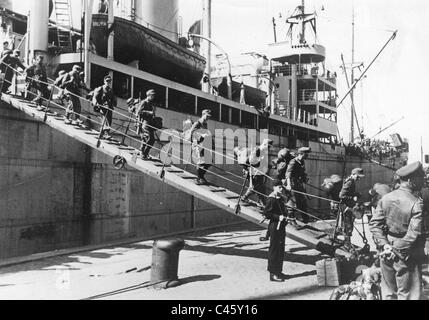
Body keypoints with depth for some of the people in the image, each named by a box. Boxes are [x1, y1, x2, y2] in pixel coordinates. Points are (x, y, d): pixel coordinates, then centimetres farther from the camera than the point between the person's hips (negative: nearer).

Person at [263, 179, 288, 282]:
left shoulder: (280, 198, 12)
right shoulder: (271, 199, -15)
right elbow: (266, 213, -19)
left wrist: (284, 217, 7)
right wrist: (278, 217, -21)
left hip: (281, 226, 9)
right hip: (274, 227, -9)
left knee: (281, 249, 14)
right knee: (274, 249, -3)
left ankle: (278, 271, 25)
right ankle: (273, 274, 3)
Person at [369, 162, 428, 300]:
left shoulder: (386, 198, 1)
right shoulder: (416, 203, -16)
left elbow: (374, 224, -3)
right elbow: (414, 234, -21)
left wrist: (384, 245, -6)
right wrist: (399, 251, -12)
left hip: (386, 254, 5)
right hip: (406, 257, -5)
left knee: (389, 291, 18)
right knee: (407, 294, 7)